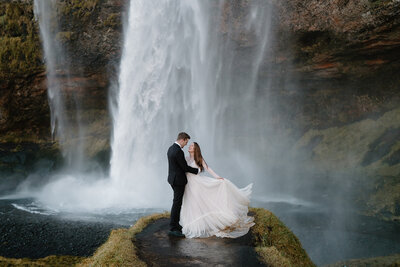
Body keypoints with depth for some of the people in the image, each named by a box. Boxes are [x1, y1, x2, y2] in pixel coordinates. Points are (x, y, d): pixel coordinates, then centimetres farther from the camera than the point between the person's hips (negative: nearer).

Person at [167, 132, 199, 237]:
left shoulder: (171, 148, 9)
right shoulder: (178, 151, -22)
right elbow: (185, 167, -18)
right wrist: (197, 170, -4)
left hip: (173, 178, 10)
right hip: (178, 180, -10)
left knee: (177, 202, 18)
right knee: (177, 203, -5)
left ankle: (175, 224, 27)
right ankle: (173, 228, -2)